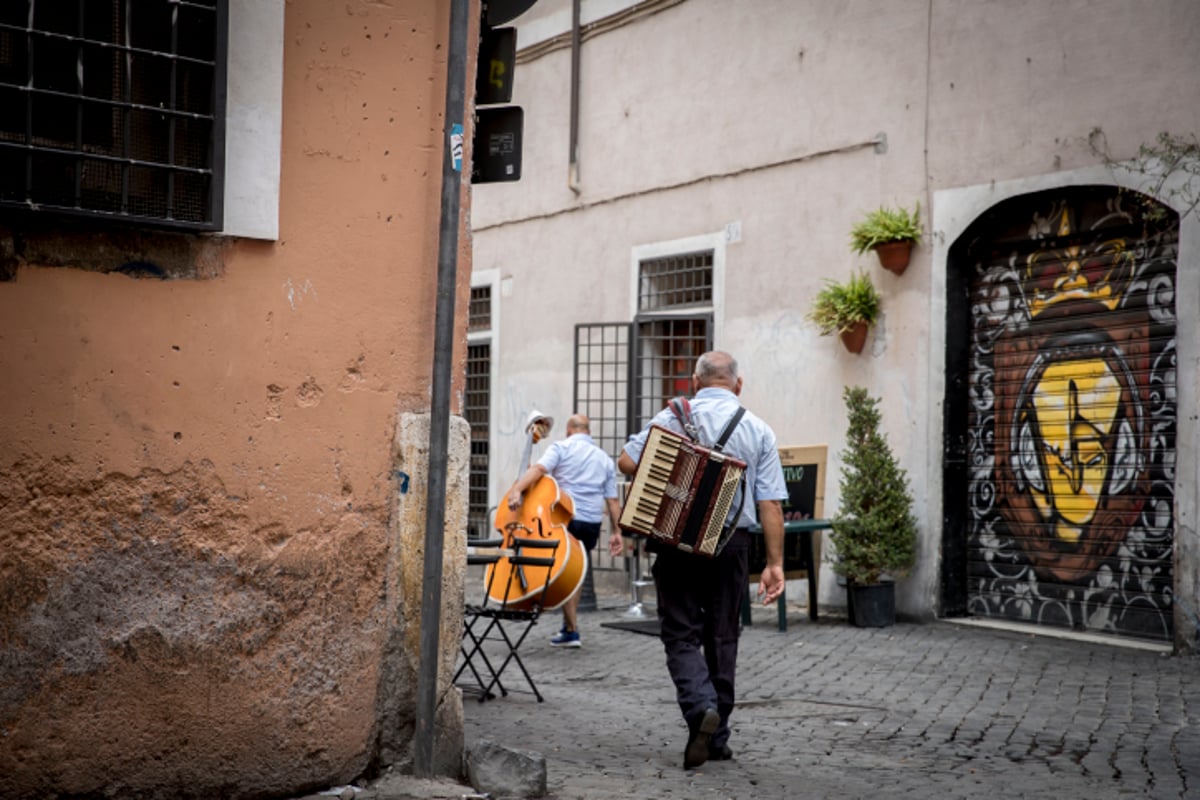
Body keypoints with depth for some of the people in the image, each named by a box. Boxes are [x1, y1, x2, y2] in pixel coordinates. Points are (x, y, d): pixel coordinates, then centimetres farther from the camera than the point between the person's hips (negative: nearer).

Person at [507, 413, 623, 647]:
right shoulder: (605, 459, 16)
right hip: (592, 522, 5)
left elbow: (539, 468, -17)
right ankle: (569, 626, 24)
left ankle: (572, 631, 0)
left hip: (565, 518, -4)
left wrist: (516, 489, -29)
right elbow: (612, 499, 12)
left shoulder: (561, 448, 2)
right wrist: (616, 532, 14)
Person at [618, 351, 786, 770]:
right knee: (722, 637, 13)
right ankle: (717, 738, 19)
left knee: (682, 635, 6)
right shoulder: (759, 430, 3)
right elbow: (771, 503, -2)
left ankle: (701, 708, -19)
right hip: (732, 543, 2)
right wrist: (774, 563, 0)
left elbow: (626, 462, -7)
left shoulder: (672, 417, -2)